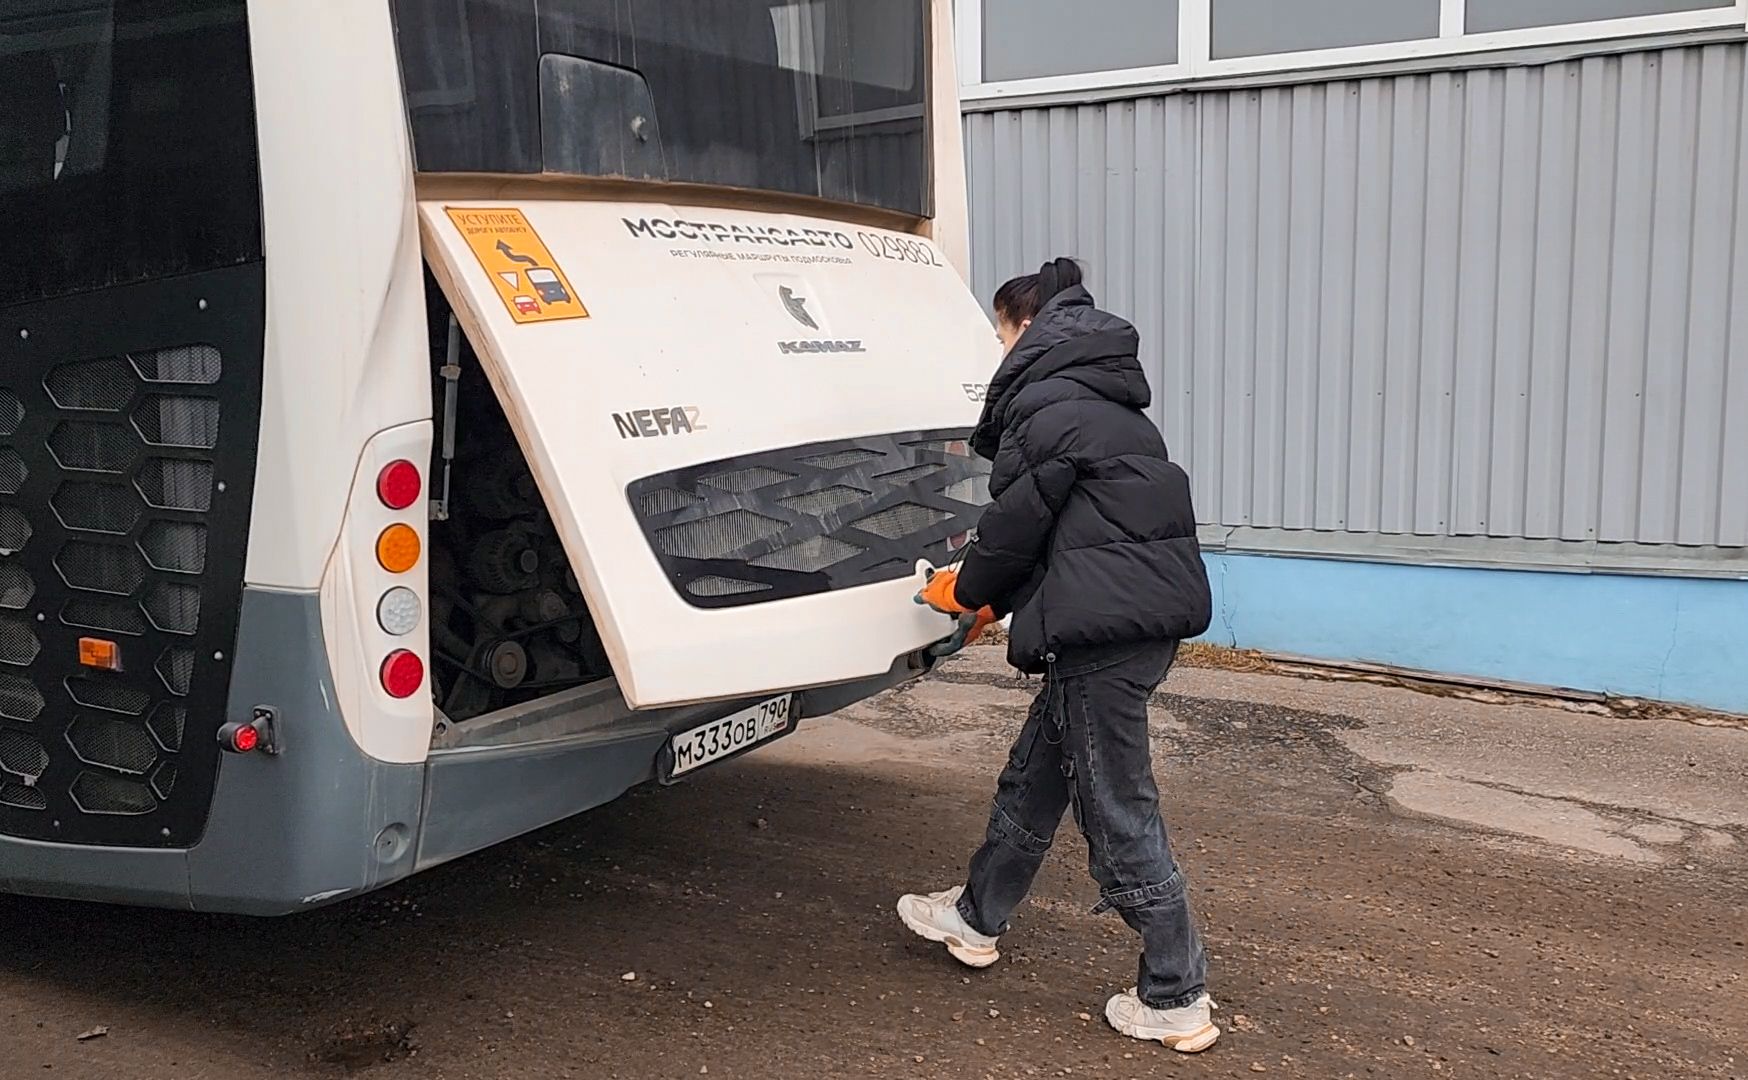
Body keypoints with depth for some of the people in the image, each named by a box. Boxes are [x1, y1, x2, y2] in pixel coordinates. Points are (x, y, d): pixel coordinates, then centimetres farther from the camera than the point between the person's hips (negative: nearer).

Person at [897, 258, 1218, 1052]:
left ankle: (1176, 1002, 8)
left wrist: (965, 590, 10)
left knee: (1117, 811, -2)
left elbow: (1020, 519, -9)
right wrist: (995, 600, 23)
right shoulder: (1106, 404, 21)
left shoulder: (1045, 403, -9)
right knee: (1034, 775, 22)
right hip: (1143, 612, 10)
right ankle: (976, 918, 39)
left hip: (1104, 628, -10)